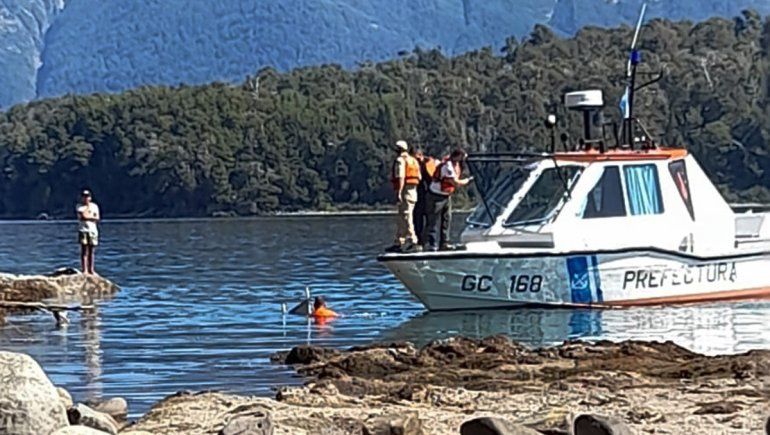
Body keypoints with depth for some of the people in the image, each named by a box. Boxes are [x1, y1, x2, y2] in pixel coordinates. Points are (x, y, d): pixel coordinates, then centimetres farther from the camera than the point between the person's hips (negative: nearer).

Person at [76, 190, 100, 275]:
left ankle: (91, 269, 12)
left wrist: (88, 217, -10)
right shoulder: (79, 206, 3)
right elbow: (83, 216, -13)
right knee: (84, 251, -8)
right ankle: (84, 270, -10)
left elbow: (97, 218, 1)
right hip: (83, 230, -3)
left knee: (91, 251, 6)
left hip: (93, 230, 3)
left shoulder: (94, 206, 10)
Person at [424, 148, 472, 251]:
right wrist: (467, 181, -13)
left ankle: (443, 243, 16)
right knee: (434, 221, -8)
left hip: (446, 196, 10)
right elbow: (456, 183, -26)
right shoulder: (447, 166, -26)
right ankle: (431, 244, -7)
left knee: (446, 219, 10)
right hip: (436, 196, -10)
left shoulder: (455, 165, 4)